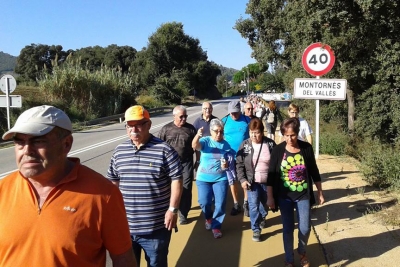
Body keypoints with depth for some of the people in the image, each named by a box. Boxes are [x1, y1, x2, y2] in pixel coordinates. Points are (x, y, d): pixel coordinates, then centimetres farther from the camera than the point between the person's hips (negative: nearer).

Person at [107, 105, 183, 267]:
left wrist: (173, 209, -12)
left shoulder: (164, 150, -11)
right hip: (125, 226, 4)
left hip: (156, 227, -4)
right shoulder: (119, 151, 4)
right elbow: (113, 181, 12)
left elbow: (176, 179, -9)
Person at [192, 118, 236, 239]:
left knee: (220, 204, -4)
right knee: (204, 202, -5)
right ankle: (209, 218, 28)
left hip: (221, 179, 1)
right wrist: (198, 135, -49)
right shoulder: (205, 141, -6)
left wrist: (227, 165, -19)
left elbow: (231, 162, 5)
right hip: (203, 178, -1)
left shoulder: (226, 145, -2)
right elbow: (194, 145, -28)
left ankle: (216, 225, 17)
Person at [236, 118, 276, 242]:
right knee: (253, 205, -6)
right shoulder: (245, 144, -6)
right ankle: (256, 229, 8)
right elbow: (239, 164, -3)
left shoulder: (270, 144, -7)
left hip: (267, 181, 1)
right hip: (252, 181, -1)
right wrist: (242, 179, -12)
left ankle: (262, 218, 48)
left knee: (265, 203, 19)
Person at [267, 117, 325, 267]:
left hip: (303, 196, 1)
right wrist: (270, 197, -6)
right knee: (288, 229, 7)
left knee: (305, 229, 6)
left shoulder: (307, 148, -6)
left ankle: (302, 252, 36)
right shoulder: (278, 150, -10)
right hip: (284, 197, -1)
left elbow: (314, 172, 3)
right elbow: (271, 175, -5)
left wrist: (320, 193, 7)